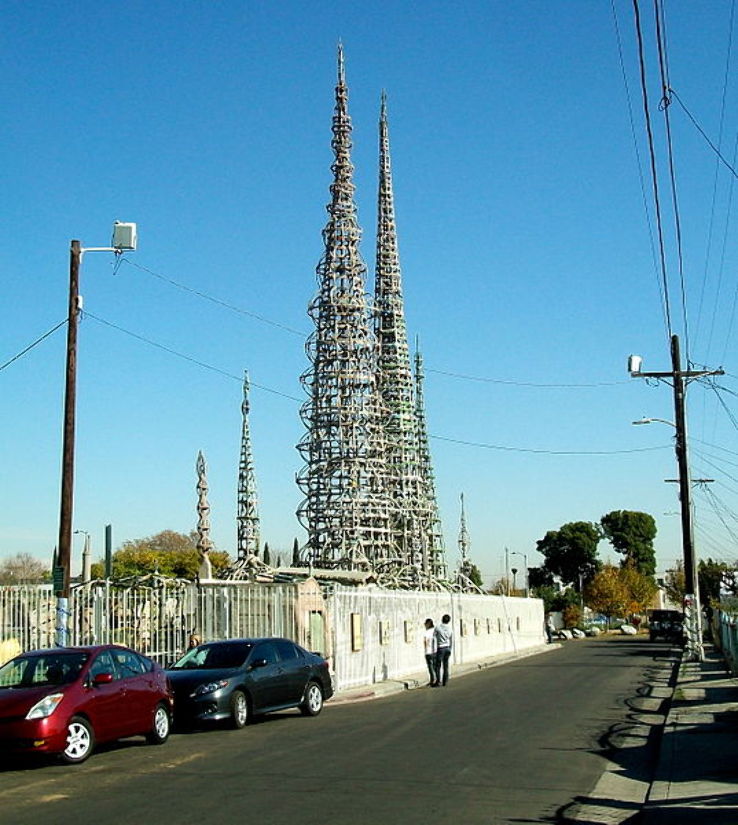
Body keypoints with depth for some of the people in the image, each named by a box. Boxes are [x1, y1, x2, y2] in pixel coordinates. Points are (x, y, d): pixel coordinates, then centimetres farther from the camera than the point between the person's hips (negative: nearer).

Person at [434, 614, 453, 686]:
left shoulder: (438, 628, -11)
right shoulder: (450, 629, 2)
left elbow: (435, 639, -9)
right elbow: (452, 641, 11)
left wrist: (434, 650, -2)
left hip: (440, 648, -4)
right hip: (447, 648, 4)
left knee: (438, 665, 0)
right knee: (445, 666, 9)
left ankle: (438, 681, -9)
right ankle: (444, 682, 11)